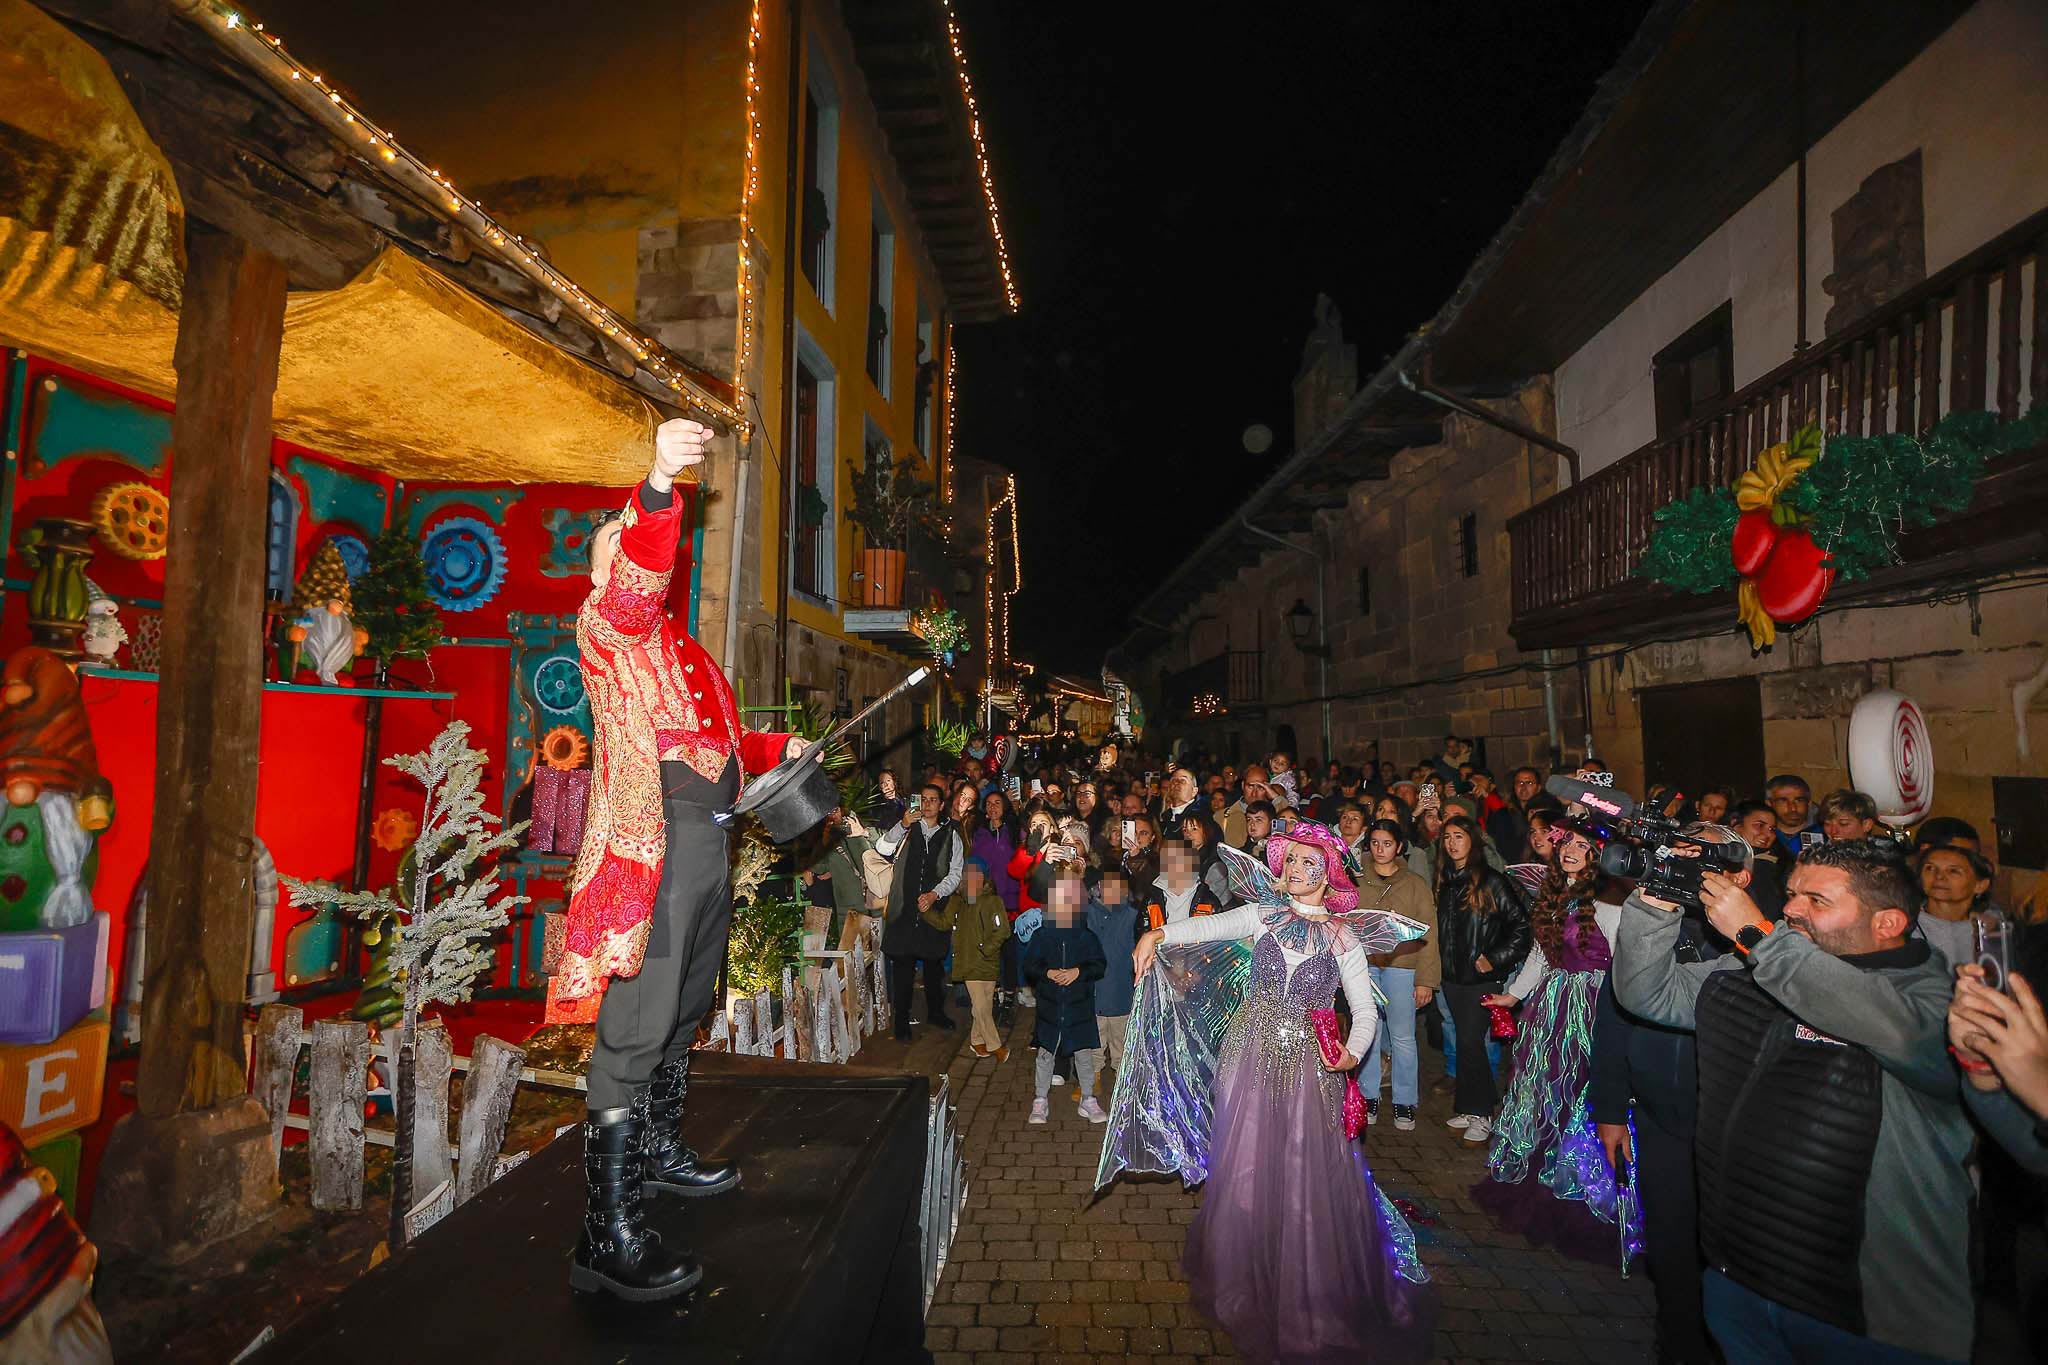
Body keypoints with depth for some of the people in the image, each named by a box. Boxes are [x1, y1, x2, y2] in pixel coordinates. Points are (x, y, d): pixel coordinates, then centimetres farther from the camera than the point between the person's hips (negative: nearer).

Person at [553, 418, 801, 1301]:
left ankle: (659, 1150, 36)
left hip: (708, 838, 9)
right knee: (637, 1026, -11)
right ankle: (608, 1231, -5)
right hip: (650, 839, -9)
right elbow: (636, 583, -25)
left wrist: (777, 749, 19)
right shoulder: (607, 623, -1)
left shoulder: (684, 650, 25)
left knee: (685, 1011, 19)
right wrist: (658, 488, -41)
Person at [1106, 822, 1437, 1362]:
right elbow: (1209, 927, -14)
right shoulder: (1261, 916, 2)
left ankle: (1309, 1296, 22)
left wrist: (1353, 1052, -16)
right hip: (1251, 1053, 1)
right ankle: (1243, 1281, 30)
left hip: (1309, 1062, 0)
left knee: (1310, 1176, 1)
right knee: (1245, 1166, 8)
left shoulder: (1343, 935, 3)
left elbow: (1365, 1010, 3)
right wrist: (1157, 934, -31)